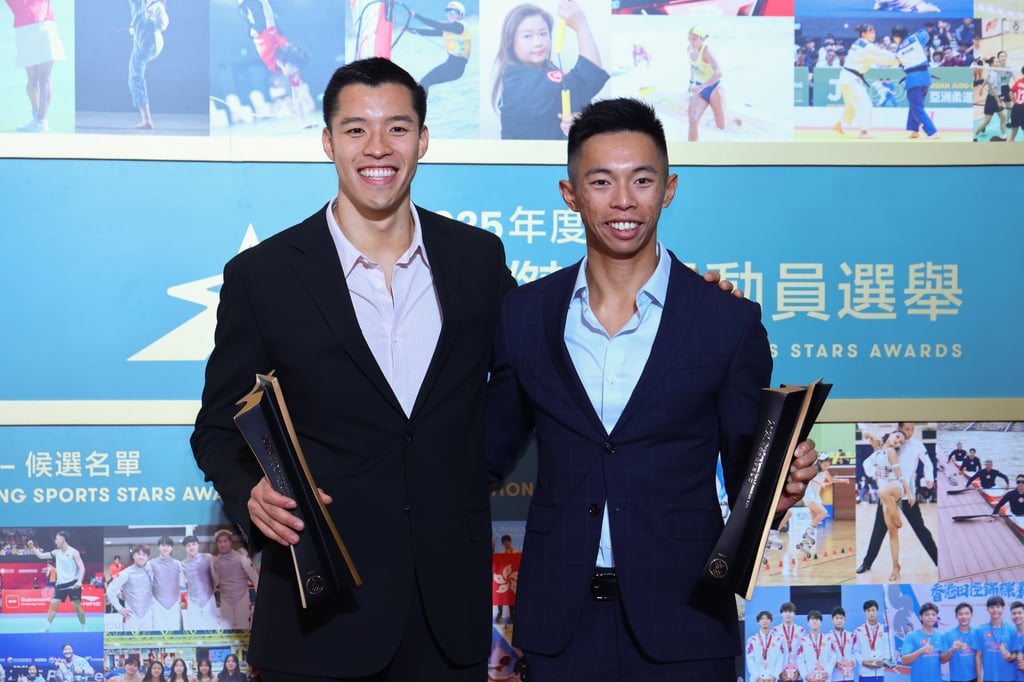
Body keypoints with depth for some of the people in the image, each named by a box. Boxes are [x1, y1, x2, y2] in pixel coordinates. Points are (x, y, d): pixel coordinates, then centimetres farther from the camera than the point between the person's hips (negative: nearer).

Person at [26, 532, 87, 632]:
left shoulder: (73, 552, -7)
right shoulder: (56, 552, 10)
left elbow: (82, 567, -12)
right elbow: (41, 555, 17)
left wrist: (79, 581, -25)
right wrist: (32, 547, 3)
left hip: (73, 583, -6)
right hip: (61, 584, 6)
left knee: (77, 606, -5)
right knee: (53, 604, 0)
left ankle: (84, 628, 7)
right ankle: (47, 627, 7)